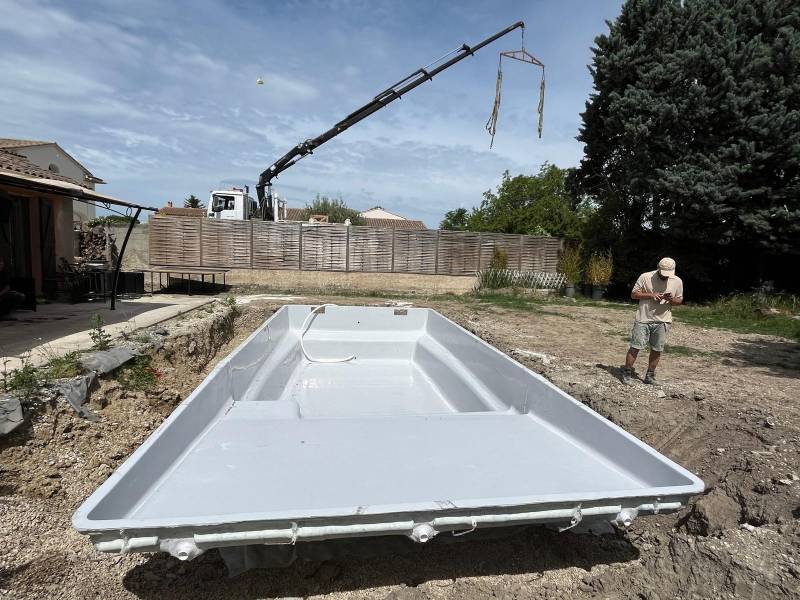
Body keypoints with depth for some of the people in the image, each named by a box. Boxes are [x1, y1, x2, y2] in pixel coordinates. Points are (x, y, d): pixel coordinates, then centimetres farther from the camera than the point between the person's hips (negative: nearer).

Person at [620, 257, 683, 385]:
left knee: (657, 350, 7)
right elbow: (633, 294, -3)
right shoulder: (645, 277, -6)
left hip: (662, 322, 3)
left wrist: (671, 299, -11)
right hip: (643, 319, -3)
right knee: (635, 347, -3)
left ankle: (650, 375, 20)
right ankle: (627, 372, 8)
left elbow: (679, 300, 12)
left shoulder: (677, 281, 3)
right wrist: (650, 295, -17)